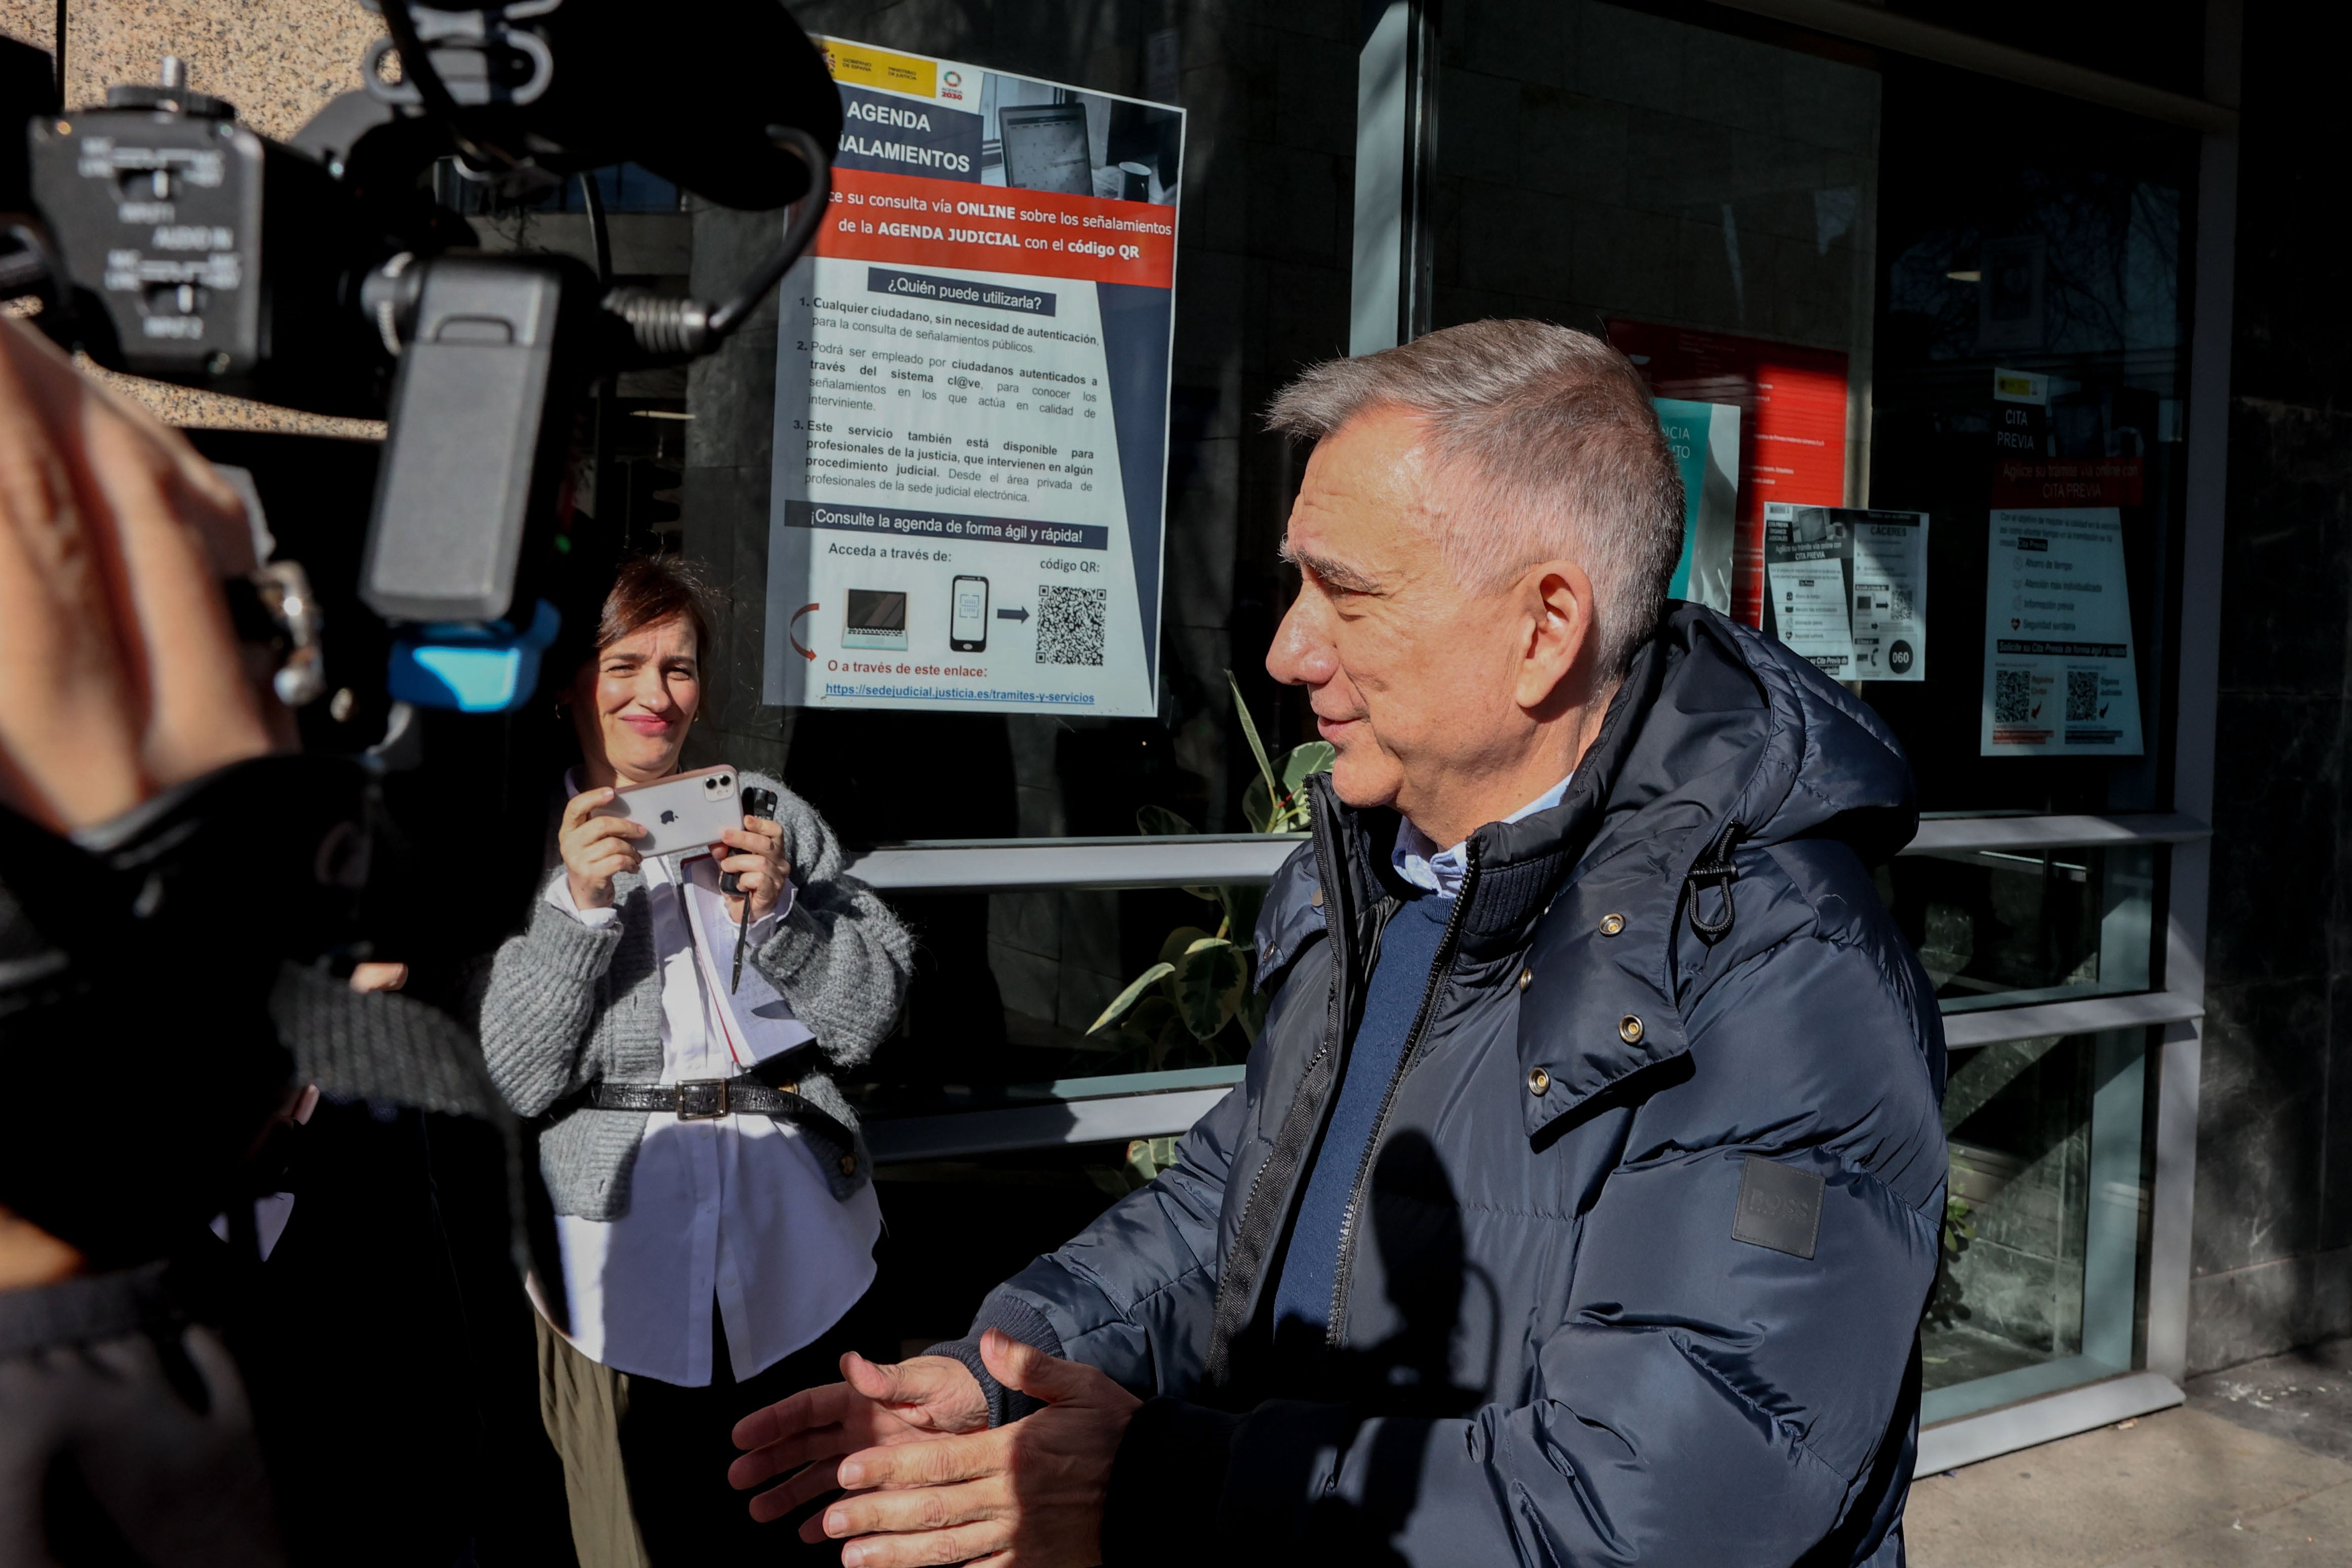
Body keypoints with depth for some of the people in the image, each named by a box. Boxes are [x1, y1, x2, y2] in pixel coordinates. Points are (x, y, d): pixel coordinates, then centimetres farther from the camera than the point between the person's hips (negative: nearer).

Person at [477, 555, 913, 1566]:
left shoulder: (772, 815, 9)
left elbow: (871, 1017, 5)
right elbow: (508, 1080, -6)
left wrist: (779, 912, -11)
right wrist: (577, 904, -16)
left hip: (797, 1246, 2)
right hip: (619, 1247, -2)